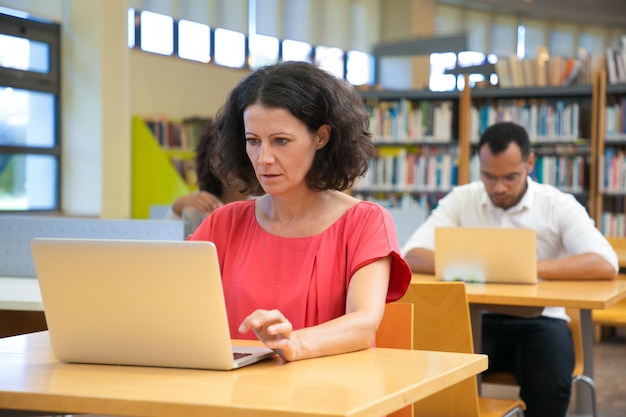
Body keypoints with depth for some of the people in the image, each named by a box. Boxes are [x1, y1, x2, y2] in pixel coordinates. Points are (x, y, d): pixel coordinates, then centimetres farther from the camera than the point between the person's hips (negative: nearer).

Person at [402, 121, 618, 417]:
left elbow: (605, 265, -18)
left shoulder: (560, 206, -3)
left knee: (550, 386, -31)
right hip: (478, 318, 1)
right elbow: (411, 257, -7)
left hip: (538, 320, -1)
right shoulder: (460, 200, 2)